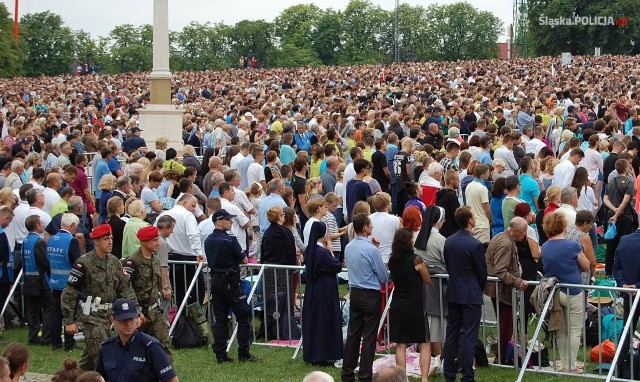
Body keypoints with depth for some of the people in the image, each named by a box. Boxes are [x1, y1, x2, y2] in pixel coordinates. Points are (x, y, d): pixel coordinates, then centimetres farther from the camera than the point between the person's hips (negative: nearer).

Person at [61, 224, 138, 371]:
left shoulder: (115, 262, 9)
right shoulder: (84, 263, -12)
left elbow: (125, 288, 12)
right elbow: (69, 293, -10)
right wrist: (69, 321, -11)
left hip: (109, 315, 7)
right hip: (92, 315, -6)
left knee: (90, 353, 14)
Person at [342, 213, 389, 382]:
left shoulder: (348, 247, 3)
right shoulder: (371, 250, -19)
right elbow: (384, 276, -10)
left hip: (354, 293, 7)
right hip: (371, 295, -7)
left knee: (352, 334, 12)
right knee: (369, 336, 0)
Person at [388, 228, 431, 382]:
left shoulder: (392, 261, 1)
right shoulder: (416, 260, -13)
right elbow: (427, 280, 0)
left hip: (397, 307, 4)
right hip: (415, 307, -4)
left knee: (400, 345, 7)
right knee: (424, 345, 6)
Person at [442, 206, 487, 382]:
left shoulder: (449, 241, 2)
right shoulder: (475, 245, -18)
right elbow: (482, 273, -9)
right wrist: (480, 290, 10)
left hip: (453, 294, 6)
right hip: (471, 295, -6)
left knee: (452, 334, 12)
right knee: (469, 336, -1)